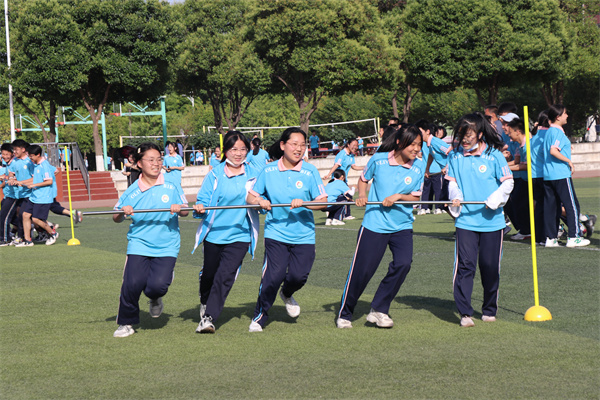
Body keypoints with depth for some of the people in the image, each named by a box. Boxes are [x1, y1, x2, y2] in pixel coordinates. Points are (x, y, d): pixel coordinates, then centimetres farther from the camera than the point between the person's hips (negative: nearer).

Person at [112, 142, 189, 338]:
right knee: (133, 283, -17)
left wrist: (179, 208, -12)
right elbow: (116, 219, 11)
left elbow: (185, 212, 10)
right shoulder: (132, 192, 3)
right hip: (139, 246, 0)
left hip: (166, 247, 0)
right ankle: (126, 323, 7)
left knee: (158, 285, -19)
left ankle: (155, 299, 21)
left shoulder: (172, 186, 4)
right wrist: (122, 212, -11)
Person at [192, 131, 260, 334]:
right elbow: (204, 202, -3)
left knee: (225, 276, -13)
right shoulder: (215, 175, 0)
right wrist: (200, 209, -25)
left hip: (240, 235, -1)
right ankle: (205, 302, 46)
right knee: (209, 274, 16)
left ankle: (208, 318, -12)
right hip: (214, 233, 1)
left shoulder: (252, 173, 3)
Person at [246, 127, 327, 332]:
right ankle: (259, 317, 4)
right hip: (276, 233, -1)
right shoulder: (269, 171, 1)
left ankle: (287, 294, 30)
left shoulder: (310, 171, -2)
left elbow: (322, 202, -7)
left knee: (299, 275, -8)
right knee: (274, 275, -14)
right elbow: (251, 196, 8)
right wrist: (260, 201, -14)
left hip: (303, 235, 1)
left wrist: (303, 203, -24)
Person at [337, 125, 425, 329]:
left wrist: (398, 197, -14)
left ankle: (378, 310, -5)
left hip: (402, 226, 2)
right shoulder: (379, 159, -5)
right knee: (361, 270, -1)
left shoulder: (419, 166, -2)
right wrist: (362, 195, -5)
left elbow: (416, 196, 3)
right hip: (374, 224, -2)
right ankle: (344, 314, 18)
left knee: (403, 263, -19)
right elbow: (363, 178, 12)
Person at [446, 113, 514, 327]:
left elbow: (508, 182, 0)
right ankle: (465, 313, -10)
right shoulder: (455, 156, 6)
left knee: (490, 267, 6)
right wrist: (455, 196, -6)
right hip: (465, 220, 1)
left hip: (492, 220, -1)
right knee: (464, 264, -10)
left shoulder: (494, 155, -3)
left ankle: (489, 310, 22)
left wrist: (495, 199, -14)